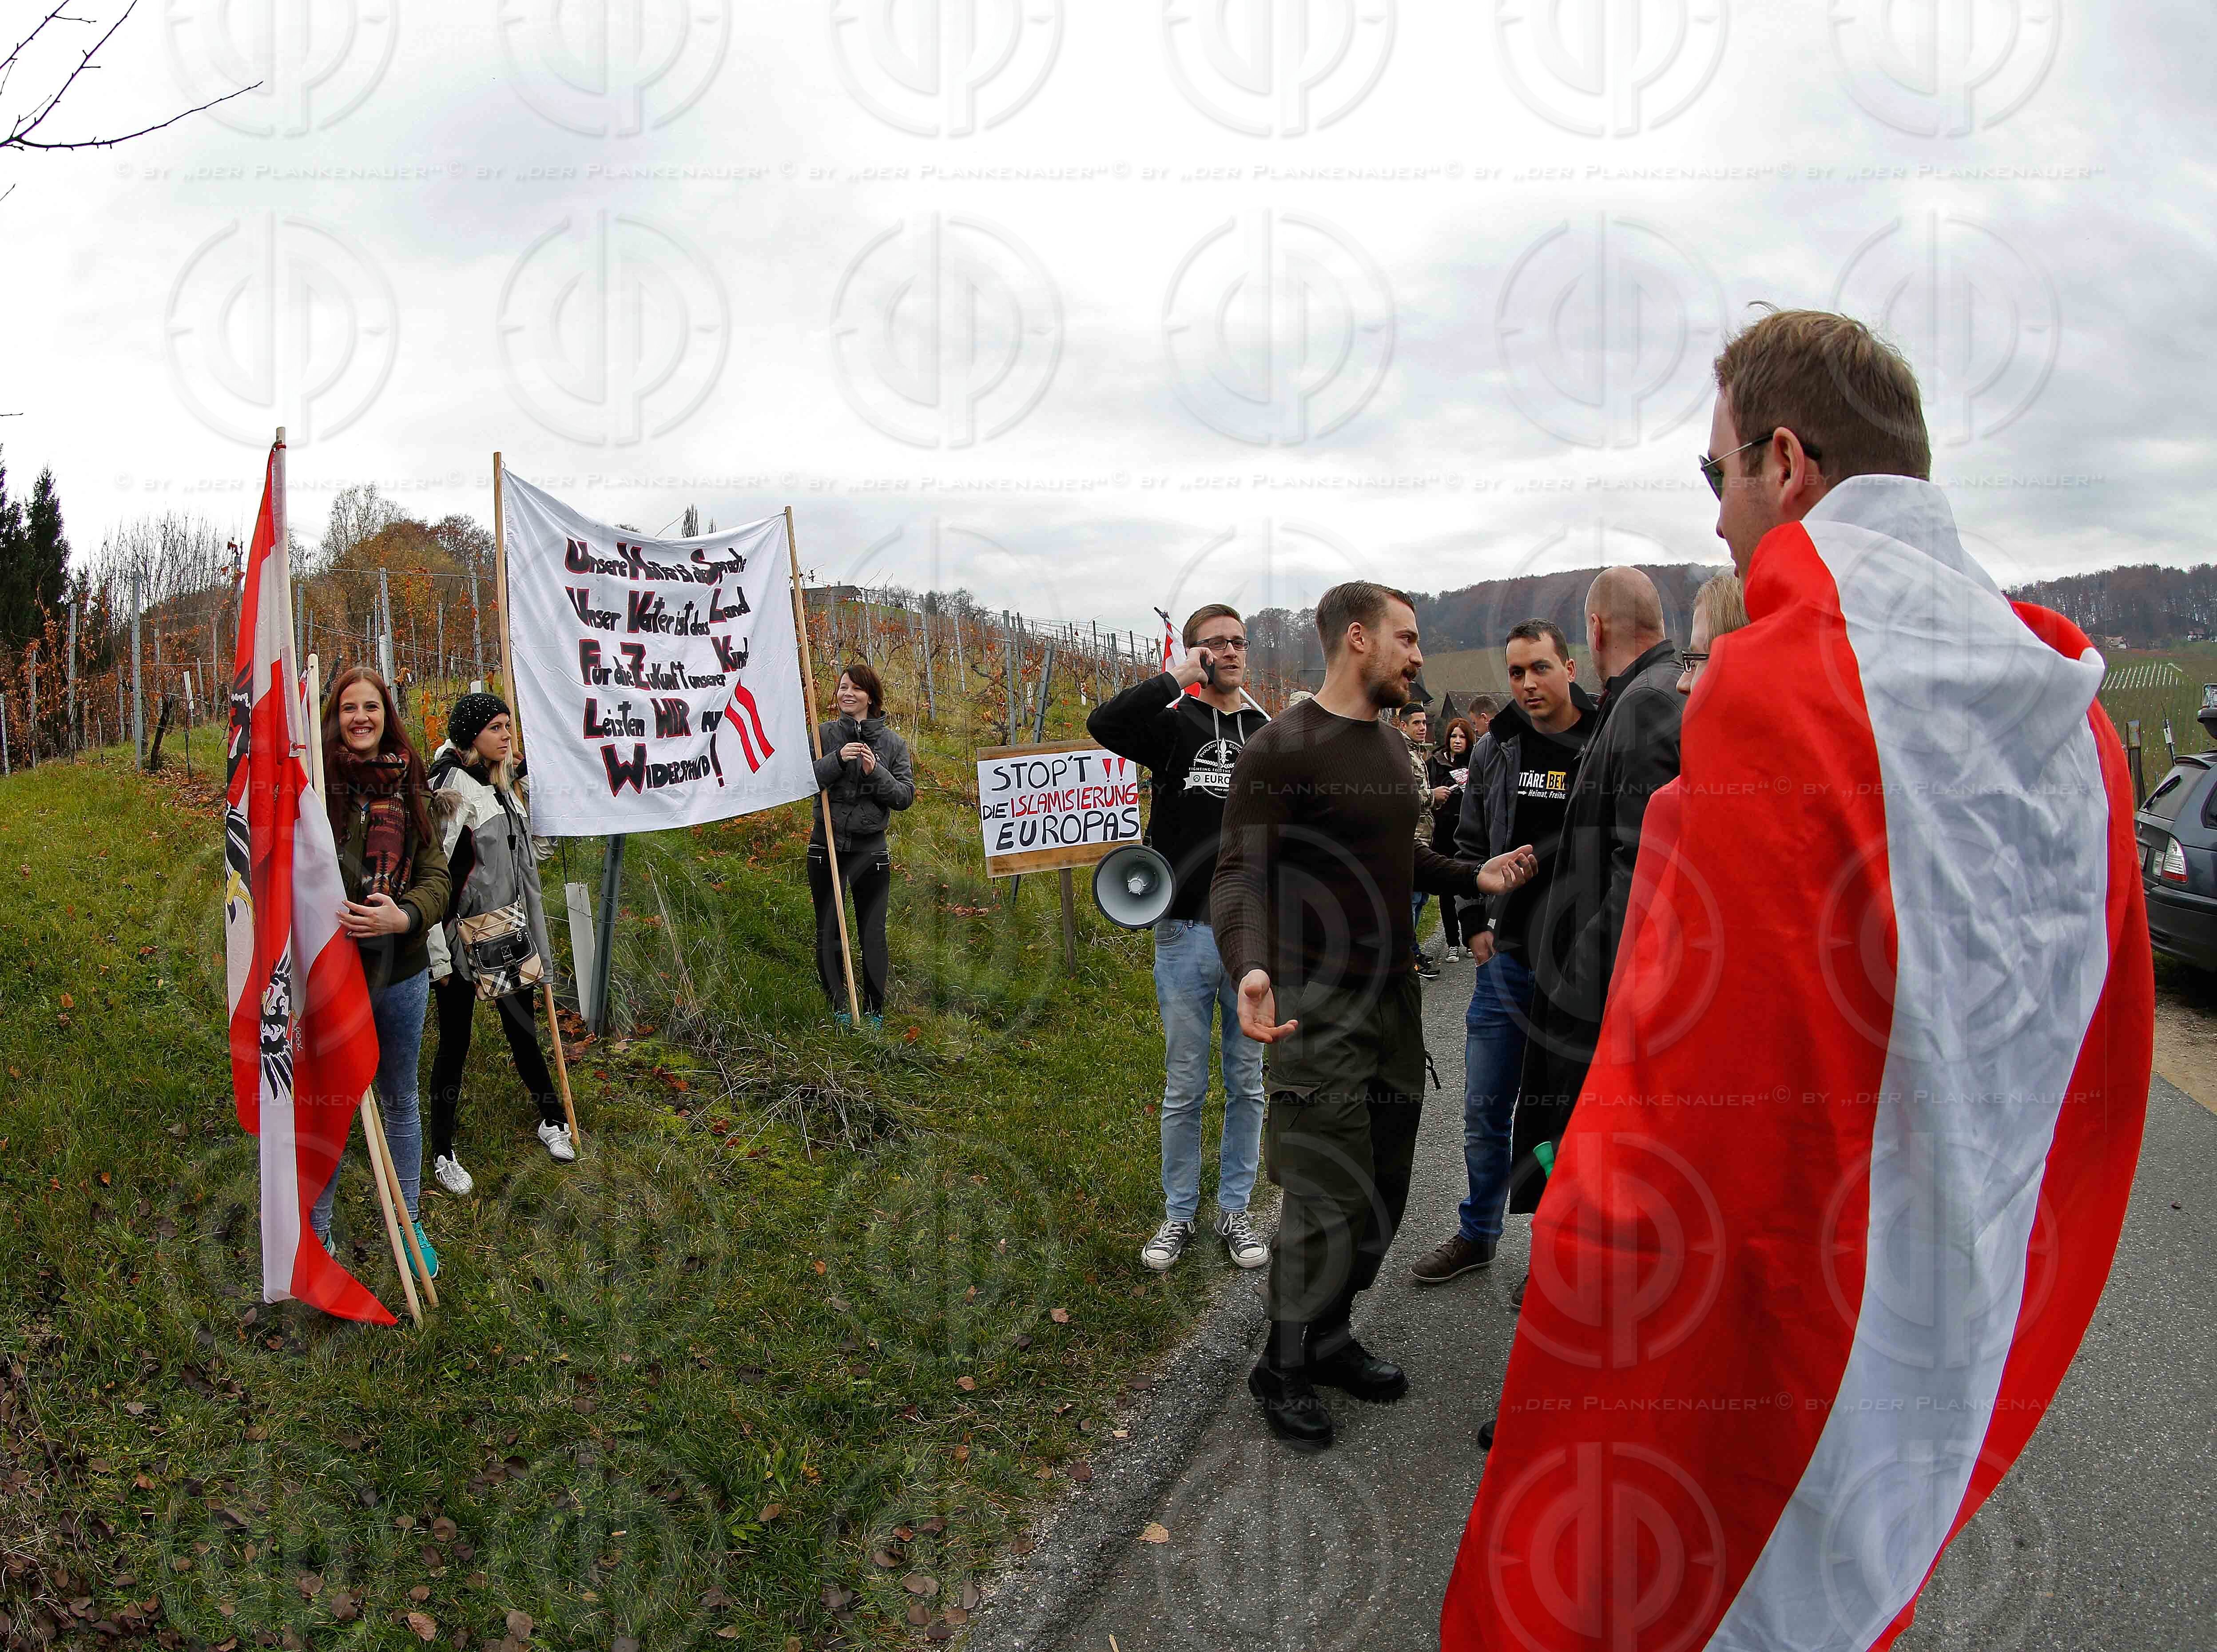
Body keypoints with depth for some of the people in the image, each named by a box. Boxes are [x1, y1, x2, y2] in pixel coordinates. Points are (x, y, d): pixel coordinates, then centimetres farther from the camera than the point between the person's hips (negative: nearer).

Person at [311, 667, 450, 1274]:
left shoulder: (407, 787, 5)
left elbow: (436, 875, 1)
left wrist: (404, 916, -17)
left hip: (402, 972, 4)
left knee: (400, 1102, 18)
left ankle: (409, 1224, 33)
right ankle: (315, 1230, 28)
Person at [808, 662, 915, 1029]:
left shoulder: (892, 743, 3)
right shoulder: (823, 735, 1)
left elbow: (906, 796, -2)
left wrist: (876, 773, -17)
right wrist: (837, 760, -20)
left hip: (871, 849, 0)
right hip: (827, 845, 0)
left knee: (873, 933, 3)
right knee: (828, 931, 6)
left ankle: (874, 1009, 15)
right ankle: (838, 1007, 18)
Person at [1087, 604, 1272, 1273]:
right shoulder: (1173, 724, -2)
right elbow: (1103, 723, -23)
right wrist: (1178, 679, -19)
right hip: (1186, 935, -2)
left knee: (1247, 1084, 12)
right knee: (1184, 1087, 8)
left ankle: (1235, 1210, 26)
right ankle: (1179, 1215, 22)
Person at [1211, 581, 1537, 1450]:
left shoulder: (1390, 742, 12)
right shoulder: (1281, 750, -15)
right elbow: (1240, 875, -22)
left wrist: (1473, 877, 9)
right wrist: (1250, 967, -40)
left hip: (1395, 993, 8)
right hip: (1320, 1007, -8)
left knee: (1384, 1186, 13)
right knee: (1326, 1200, -3)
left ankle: (1330, 1337, 30)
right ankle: (1283, 1370, 16)